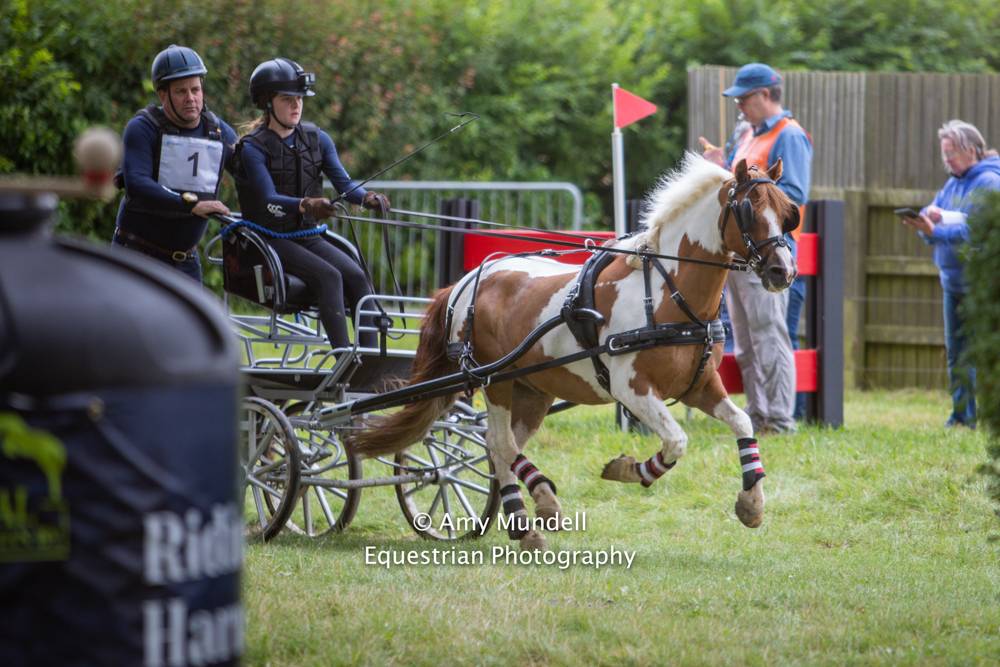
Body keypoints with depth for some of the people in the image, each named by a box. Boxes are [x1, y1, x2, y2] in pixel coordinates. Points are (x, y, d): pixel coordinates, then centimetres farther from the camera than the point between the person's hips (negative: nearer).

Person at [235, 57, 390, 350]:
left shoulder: (317, 139, 9)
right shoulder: (253, 147, -8)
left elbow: (343, 182, -3)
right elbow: (269, 199, -22)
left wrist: (367, 198, -26)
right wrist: (305, 205, -42)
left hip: (308, 236, 5)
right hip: (270, 239, -5)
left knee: (357, 277, -19)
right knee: (328, 276, -28)